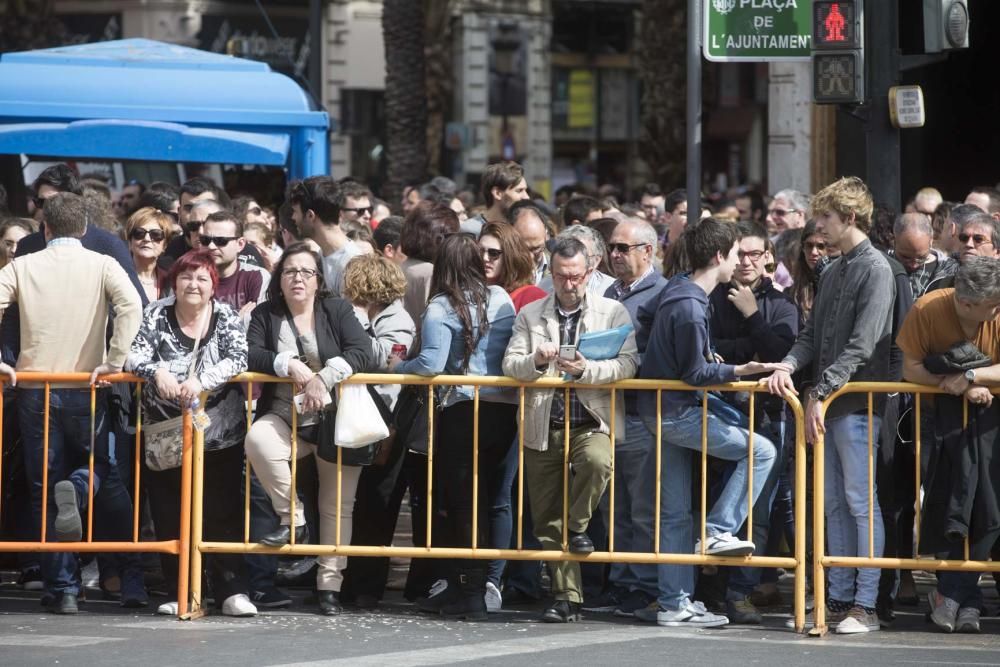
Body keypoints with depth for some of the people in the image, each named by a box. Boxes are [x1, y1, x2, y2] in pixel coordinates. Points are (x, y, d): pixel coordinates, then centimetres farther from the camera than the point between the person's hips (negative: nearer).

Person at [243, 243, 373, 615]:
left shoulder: (337, 311, 5)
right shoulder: (265, 315, 8)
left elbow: (362, 353, -9)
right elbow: (250, 355, -7)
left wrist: (324, 378, -22)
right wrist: (289, 366, -21)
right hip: (285, 418, 0)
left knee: (337, 505, -1)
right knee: (257, 441, -32)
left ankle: (330, 584, 5)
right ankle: (292, 520, -17)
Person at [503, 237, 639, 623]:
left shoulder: (613, 312, 5)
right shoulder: (530, 315, 12)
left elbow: (627, 364, -7)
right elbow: (510, 365, 3)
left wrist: (585, 369, -23)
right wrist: (536, 361, -18)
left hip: (591, 424, -2)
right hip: (543, 429, 3)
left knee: (597, 460, -36)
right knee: (547, 521, 3)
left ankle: (577, 524, -10)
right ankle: (567, 598, 12)